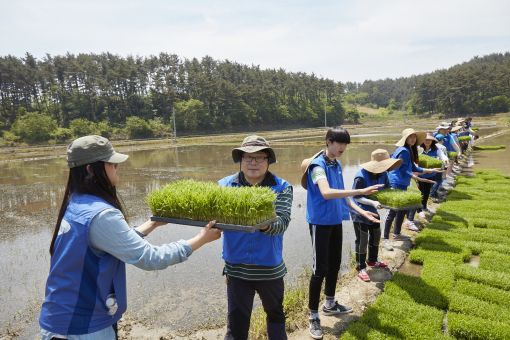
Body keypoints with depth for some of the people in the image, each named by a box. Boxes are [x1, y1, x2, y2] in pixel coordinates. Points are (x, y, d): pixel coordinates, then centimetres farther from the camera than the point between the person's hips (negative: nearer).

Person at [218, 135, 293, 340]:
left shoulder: (282, 188, -10)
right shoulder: (225, 185, -4)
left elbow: (281, 223, -23)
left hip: (270, 267, 0)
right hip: (237, 268, 0)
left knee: (275, 314, 25)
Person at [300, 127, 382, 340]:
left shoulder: (337, 165, 9)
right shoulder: (318, 165, -18)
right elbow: (326, 193, -34)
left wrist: (361, 211, 10)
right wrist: (360, 191, -37)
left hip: (336, 221, 8)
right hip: (320, 222, -8)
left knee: (335, 263, 18)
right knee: (320, 269, -4)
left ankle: (330, 304, 36)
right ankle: (313, 316, 11)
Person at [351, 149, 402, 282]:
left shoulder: (382, 174, -10)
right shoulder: (361, 177, -31)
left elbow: (387, 189, 2)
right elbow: (356, 197, -27)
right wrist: (372, 202, -39)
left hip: (373, 211, 8)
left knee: (376, 235, 22)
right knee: (362, 241, 0)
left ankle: (372, 260, 44)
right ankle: (361, 268, 17)